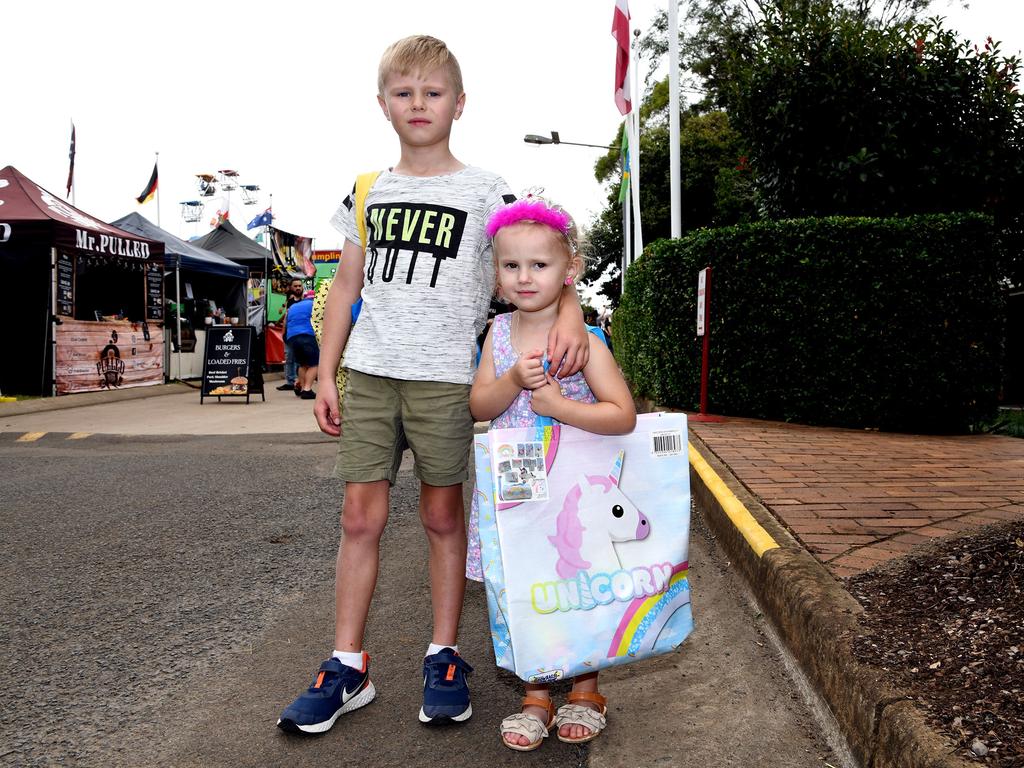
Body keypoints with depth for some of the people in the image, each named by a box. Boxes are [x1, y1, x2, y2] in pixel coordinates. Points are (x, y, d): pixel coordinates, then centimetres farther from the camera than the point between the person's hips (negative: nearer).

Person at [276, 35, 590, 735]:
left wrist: (570, 312, -27)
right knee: (361, 514, 3)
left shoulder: (484, 191, 1)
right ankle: (348, 668, 12)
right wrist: (327, 376, 10)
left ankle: (444, 658, 19)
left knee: (443, 514, 5)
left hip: (445, 375, -3)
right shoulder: (368, 193, 12)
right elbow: (347, 288, 15)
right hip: (370, 373, 3)